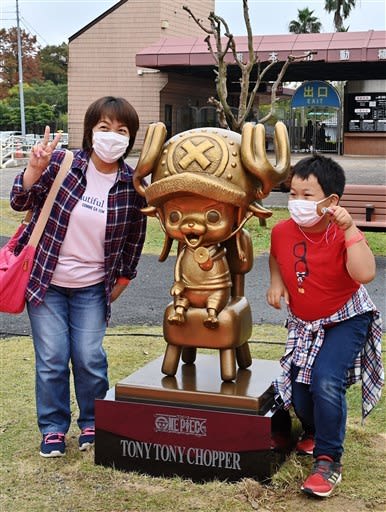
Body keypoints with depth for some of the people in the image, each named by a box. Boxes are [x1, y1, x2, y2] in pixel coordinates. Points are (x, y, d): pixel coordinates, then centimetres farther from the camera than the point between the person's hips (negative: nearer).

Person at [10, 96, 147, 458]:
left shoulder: (131, 185, -8)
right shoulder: (62, 163, -11)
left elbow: (135, 236, 5)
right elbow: (20, 202, -9)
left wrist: (122, 280, 8)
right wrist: (35, 168, -26)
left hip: (92, 287, 1)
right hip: (45, 279, 0)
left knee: (90, 358, 0)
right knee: (52, 359, 1)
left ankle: (92, 423, 24)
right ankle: (53, 428, 21)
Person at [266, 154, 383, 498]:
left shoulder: (342, 235, -23)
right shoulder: (282, 231, -10)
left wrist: (350, 229, -41)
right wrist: (276, 283, -3)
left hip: (345, 319, -5)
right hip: (303, 324, 5)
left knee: (326, 380, -27)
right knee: (298, 388, 4)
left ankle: (328, 460, -9)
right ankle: (313, 431, 42)